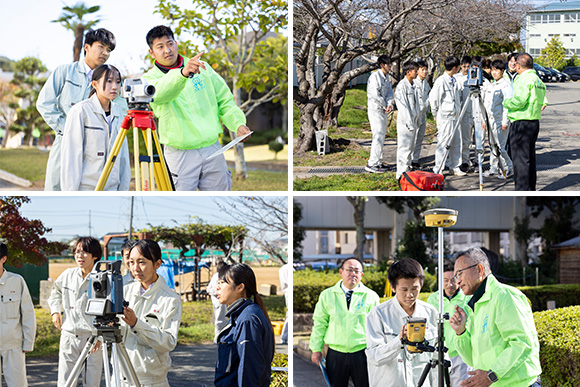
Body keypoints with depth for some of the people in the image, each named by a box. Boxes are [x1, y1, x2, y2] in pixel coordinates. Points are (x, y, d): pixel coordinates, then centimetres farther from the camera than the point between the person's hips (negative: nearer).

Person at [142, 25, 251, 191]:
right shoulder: (150, 78, -3)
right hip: (180, 153, -4)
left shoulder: (201, 67, 10)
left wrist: (237, 123, -2)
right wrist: (182, 73, -47)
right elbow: (159, 92, -28)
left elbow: (224, 100, 16)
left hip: (212, 148, 4)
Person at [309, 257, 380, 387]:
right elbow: (319, 323, 10)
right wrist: (316, 349, 6)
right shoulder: (327, 295, 7)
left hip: (362, 355, -1)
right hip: (335, 355, 1)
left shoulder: (371, 296, 3)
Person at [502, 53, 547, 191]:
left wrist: (506, 102, -4)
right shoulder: (538, 80, 15)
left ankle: (522, 191, -7)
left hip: (521, 123, -9)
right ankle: (531, 189, 21)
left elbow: (519, 101, -21)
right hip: (535, 122, 9)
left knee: (520, 158, -6)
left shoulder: (524, 79, -14)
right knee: (530, 157, 15)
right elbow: (543, 101, 17)